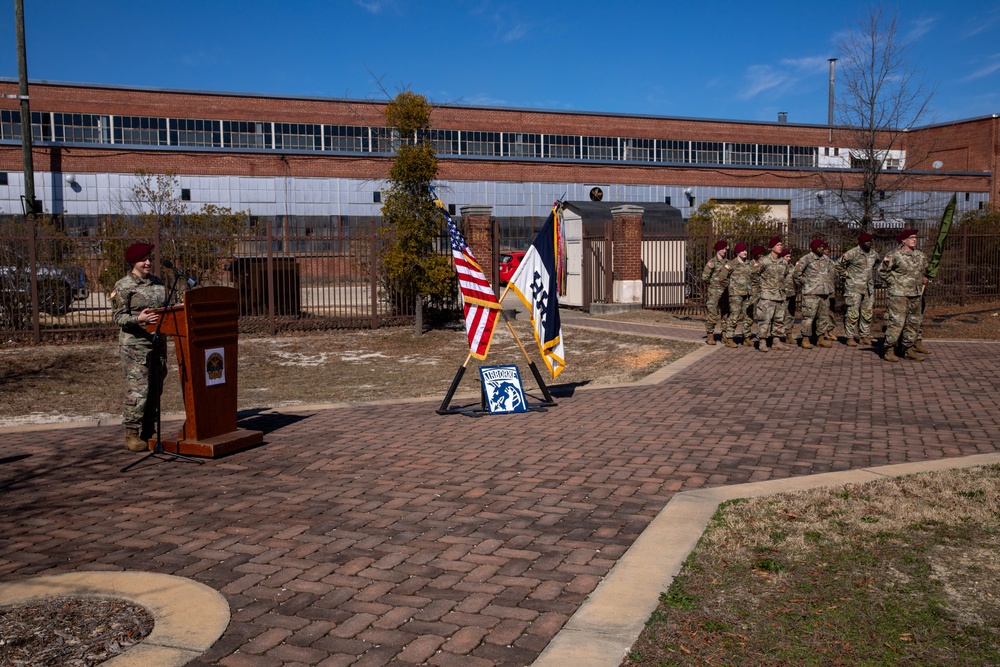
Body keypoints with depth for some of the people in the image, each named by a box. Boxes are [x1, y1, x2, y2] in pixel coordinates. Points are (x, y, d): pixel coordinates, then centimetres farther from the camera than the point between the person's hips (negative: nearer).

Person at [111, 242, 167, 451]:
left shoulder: (157, 283, 14)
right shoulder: (123, 286, -5)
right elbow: (118, 316, -9)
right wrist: (138, 319, -25)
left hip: (158, 341, 7)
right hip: (135, 343, -7)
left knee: (155, 389, 10)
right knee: (137, 389, -8)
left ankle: (149, 432, 20)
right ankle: (132, 434, 0)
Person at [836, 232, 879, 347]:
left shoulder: (873, 254, 11)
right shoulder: (852, 253, -11)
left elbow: (879, 262, 30)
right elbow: (839, 265, -9)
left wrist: (872, 279, 21)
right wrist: (846, 275, -8)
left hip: (869, 289, 7)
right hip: (854, 288, -7)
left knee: (867, 313, 10)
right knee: (853, 313, -7)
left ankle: (864, 336, 19)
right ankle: (850, 337, -1)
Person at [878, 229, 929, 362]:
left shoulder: (920, 255, 11)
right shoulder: (895, 255, -10)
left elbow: (926, 269, 31)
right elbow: (882, 271, -6)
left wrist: (924, 279, 20)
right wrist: (893, 282, -6)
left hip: (915, 295, 7)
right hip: (899, 295, -7)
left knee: (914, 323, 10)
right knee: (896, 322, -11)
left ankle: (908, 349, 20)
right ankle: (889, 350, -5)